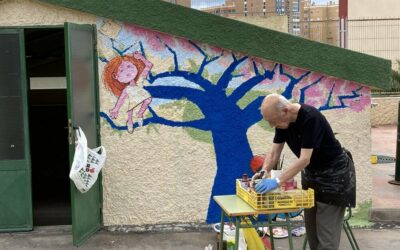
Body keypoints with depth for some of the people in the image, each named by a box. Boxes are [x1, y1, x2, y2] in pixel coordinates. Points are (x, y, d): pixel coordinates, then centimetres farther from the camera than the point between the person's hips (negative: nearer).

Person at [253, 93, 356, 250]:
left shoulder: (311, 118, -31)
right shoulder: (283, 121, -8)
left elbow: (304, 159, -33)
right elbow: (274, 153, -3)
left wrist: (277, 181, -36)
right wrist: (264, 172, -21)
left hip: (334, 173, -8)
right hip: (311, 173, 8)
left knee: (326, 231, -5)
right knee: (311, 227, 12)